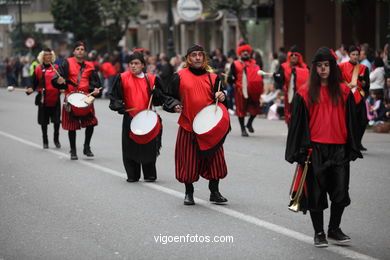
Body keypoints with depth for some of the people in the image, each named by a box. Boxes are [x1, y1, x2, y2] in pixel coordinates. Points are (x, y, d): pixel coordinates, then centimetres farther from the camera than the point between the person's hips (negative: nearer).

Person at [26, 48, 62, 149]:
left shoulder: (56, 68, 6)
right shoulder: (38, 69, 4)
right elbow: (34, 82, 4)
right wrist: (30, 89, -14)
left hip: (55, 98, 0)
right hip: (43, 99, 0)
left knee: (56, 121, 1)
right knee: (44, 122, 6)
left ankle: (56, 140, 19)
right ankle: (45, 141, 18)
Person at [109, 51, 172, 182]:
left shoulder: (151, 79, 4)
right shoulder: (122, 78, 3)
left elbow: (160, 100, 7)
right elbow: (115, 96, 7)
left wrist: (156, 93, -14)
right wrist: (118, 106, -11)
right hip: (129, 118, 0)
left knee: (148, 148, 2)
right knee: (130, 148, 2)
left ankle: (150, 175, 15)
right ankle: (132, 175, 14)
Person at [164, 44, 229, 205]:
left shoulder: (212, 77, 9)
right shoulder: (179, 76, 2)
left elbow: (218, 98, 13)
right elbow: (170, 97, 7)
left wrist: (221, 97, -9)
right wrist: (174, 106, -13)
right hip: (188, 126, -2)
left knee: (214, 159, 1)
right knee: (188, 160, 3)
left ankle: (214, 192, 14)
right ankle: (189, 193, 19)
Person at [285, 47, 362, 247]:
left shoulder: (344, 92, 6)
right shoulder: (305, 93, 0)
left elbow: (351, 121, 9)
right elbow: (297, 123, 1)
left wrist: (352, 149, 5)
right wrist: (300, 150, -4)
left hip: (338, 149, 2)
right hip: (315, 149, -2)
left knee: (340, 192, 4)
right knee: (316, 192, 3)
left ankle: (334, 229, 21)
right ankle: (319, 233, 15)